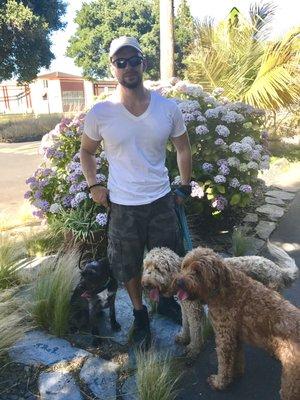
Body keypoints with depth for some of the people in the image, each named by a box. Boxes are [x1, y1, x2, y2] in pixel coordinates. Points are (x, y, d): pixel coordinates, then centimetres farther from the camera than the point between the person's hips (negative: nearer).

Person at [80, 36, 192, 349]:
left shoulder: (168, 108, -5)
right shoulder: (99, 113, -9)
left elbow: (183, 148, 9)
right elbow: (86, 151, 8)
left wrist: (185, 187, 10)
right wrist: (93, 186, -5)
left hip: (161, 201, 1)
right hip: (122, 206, -1)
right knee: (129, 267, 16)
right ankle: (140, 314, 42)